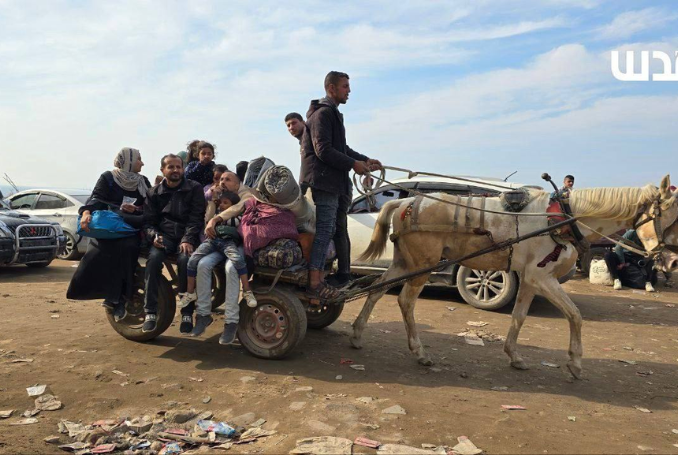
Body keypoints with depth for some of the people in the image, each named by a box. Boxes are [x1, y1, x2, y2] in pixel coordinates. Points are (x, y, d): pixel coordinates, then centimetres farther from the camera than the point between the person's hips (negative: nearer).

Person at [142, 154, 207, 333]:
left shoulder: (194, 188, 5)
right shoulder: (154, 192, 13)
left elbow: (196, 217, -4)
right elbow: (148, 220, 10)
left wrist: (188, 240, -20)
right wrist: (154, 235, -13)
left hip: (187, 236, -2)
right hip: (164, 235, 2)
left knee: (185, 259, -34)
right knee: (154, 258, -30)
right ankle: (150, 312, -25)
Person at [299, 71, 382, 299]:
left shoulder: (332, 114, 23)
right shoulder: (323, 113, -11)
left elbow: (341, 148, 26)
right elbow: (324, 151, -20)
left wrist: (365, 160, 16)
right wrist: (353, 164, -15)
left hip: (332, 181, 11)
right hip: (323, 180, -11)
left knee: (334, 229, 12)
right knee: (325, 229, -11)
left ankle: (318, 277, 18)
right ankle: (314, 284, -9)